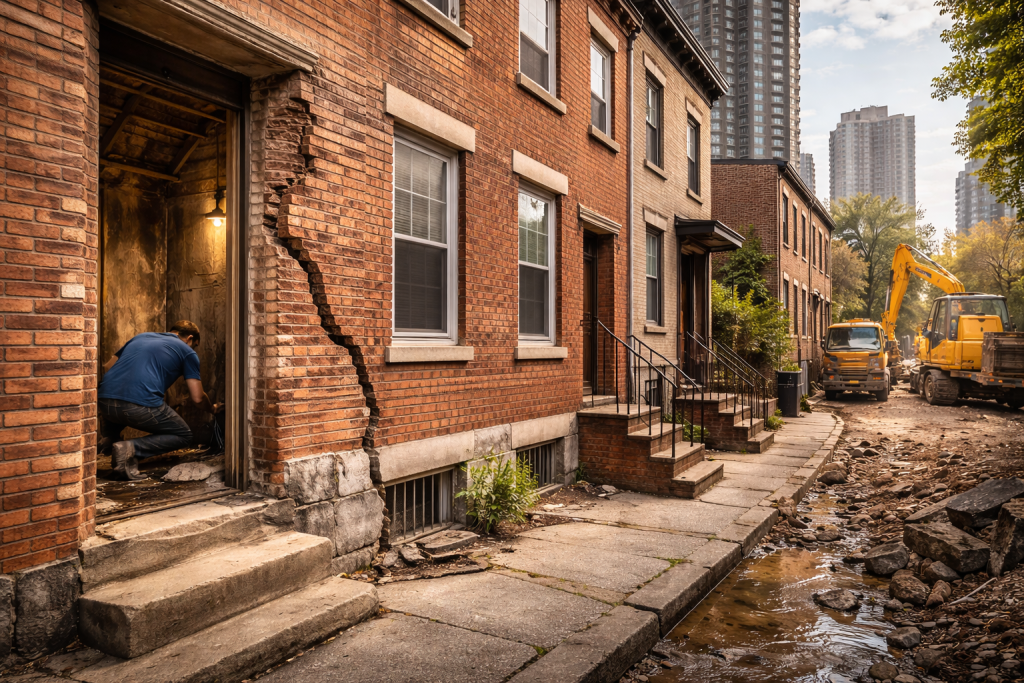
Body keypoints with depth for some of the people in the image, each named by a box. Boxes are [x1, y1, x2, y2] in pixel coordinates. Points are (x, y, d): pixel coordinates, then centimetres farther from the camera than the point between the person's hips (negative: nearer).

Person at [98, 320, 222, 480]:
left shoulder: (141, 336, 27)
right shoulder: (187, 352, 13)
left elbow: (107, 366, 32)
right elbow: (197, 397, 9)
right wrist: (212, 409, 30)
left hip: (105, 402, 7)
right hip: (141, 406, -7)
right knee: (183, 436, 14)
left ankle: (108, 435, 15)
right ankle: (131, 448, -8)